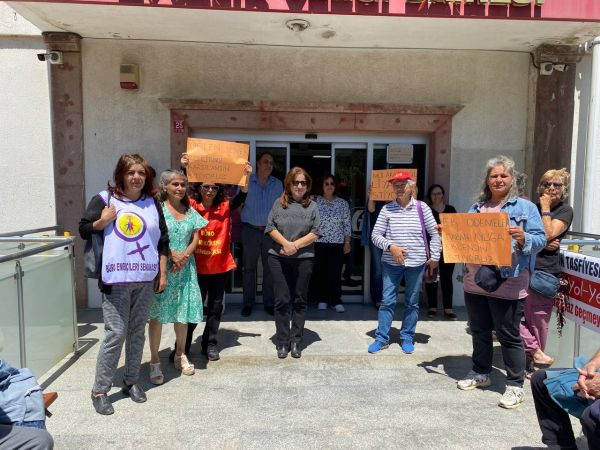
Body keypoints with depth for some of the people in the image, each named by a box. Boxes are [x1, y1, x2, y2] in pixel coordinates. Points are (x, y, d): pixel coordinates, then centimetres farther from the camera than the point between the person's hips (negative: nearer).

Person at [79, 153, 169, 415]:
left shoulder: (152, 203, 8)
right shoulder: (104, 199, -1)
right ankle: (100, 390, 11)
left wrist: (162, 273, 8)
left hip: (145, 279, 3)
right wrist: (102, 221, -14)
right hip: (116, 279, -3)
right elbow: (84, 230, 5)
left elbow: (162, 240, 11)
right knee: (115, 333, -4)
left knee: (137, 332, 12)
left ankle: (131, 381, 27)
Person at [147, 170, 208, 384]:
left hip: (185, 268, 4)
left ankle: (180, 355, 28)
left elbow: (195, 239, 7)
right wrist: (172, 254, -18)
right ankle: (155, 361, 11)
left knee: (183, 313, 10)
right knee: (157, 314, -1)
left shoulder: (190, 212, 11)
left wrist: (184, 256, -10)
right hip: (161, 267, -4)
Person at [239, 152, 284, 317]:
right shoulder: (246, 181, 0)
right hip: (250, 230, -1)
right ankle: (248, 303, 15)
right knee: (249, 267, 5)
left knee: (270, 268, 6)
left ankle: (269, 303, 17)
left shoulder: (278, 184, 7)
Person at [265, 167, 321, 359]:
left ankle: (296, 341, 18)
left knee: (299, 301, 8)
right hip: (279, 258, 0)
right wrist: (285, 243, -15)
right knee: (282, 301, 3)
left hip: (303, 259, 0)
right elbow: (271, 228, 0)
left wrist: (295, 245, -13)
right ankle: (282, 342, 14)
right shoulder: (279, 204, 5)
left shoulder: (312, 206, 4)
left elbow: (315, 233, -3)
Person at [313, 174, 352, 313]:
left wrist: (347, 242, 3)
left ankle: (336, 301, 8)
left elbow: (347, 224, 6)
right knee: (320, 272, 4)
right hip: (319, 242, 0)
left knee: (335, 273, -2)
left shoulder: (343, 203, 6)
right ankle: (322, 300, 17)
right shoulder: (315, 201, 2)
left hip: (337, 243, 0)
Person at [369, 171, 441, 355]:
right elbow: (376, 235, -1)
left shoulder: (422, 208, -2)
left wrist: (434, 257, -1)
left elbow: (435, 233, 2)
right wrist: (391, 246, -16)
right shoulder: (387, 209, -1)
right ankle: (381, 338, 14)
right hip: (391, 263, 0)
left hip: (416, 263, 0)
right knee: (387, 301, 4)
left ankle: (407, 338, 25)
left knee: (412, 303, 11)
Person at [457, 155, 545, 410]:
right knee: (479, 331, 17)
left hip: (508, 284, -5)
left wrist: (523, 238, -25)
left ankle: (515, 385, 17)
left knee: (509, 336, 3)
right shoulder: (477, 207, 14)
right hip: (475, 281, 5)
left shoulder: (525, 207, 0)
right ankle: (480, 373, 33)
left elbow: (540, 240, -6)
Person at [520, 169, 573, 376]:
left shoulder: (565, 211, 4)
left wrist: (545, 208, -5)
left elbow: (548, 234, -11)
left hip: (544, 271, -4)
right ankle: (535, 351, 6)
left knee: (537, 320, 2)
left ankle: (531, 364, 17)